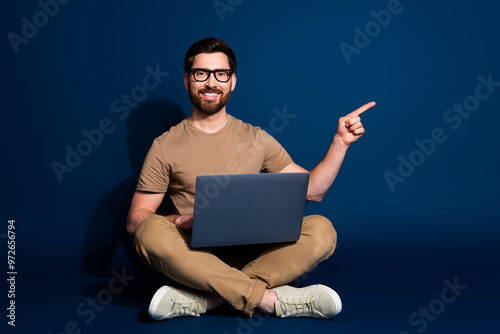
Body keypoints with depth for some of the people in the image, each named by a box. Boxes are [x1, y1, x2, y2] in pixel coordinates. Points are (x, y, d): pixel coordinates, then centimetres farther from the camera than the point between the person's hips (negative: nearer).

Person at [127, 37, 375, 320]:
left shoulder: (257, 140, 12)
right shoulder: (166, 146, 4)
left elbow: (312, 190, 12)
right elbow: (135, 219, 1)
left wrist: (340, 142, 0)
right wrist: (183, 221, -18)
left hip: (254, 257, 2)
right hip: (196, 258, -2)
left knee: (321, 230, -22)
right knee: (151, 231, -32)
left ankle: (200, 301, -30)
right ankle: (272, 299, -30)